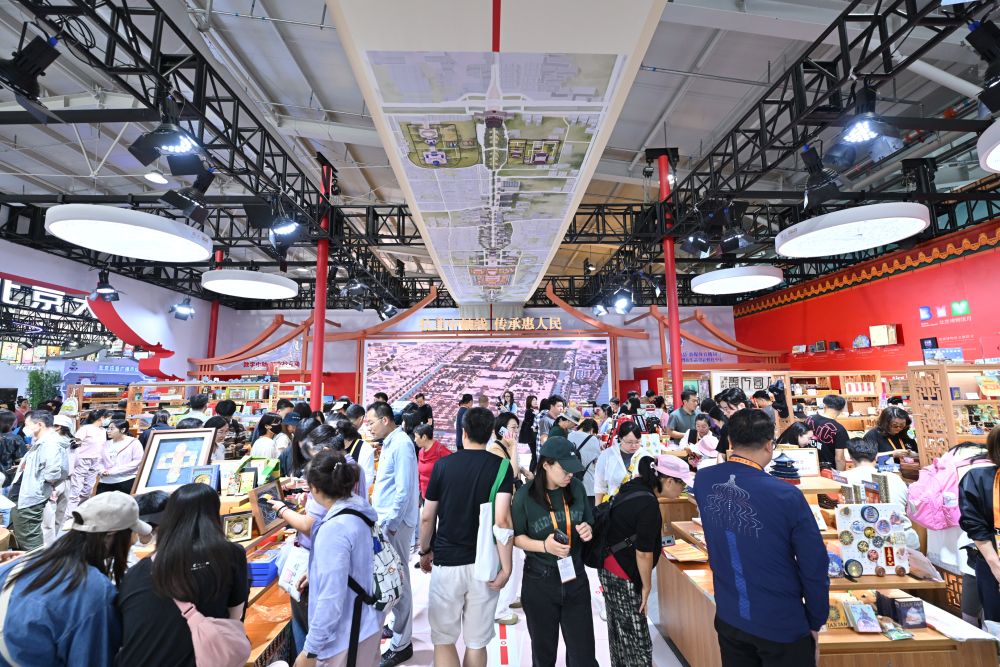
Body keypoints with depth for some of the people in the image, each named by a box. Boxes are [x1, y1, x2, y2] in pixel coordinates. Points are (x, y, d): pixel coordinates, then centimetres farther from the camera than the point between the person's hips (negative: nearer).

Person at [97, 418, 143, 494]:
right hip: (105, 481, 5)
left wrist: (114, 471, -13)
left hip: (126, 481, -5)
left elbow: (137, 461, -9)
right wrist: (102, 471, -8)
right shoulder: (106, 444, 15)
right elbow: (100, 461, 13)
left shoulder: (134, 442, -1)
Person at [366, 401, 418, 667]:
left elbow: (403, 489, -22)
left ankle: (401, 644, 16)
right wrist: (383, 518, 17)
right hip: (387, 519, 9)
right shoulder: (390, 442, 10)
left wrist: (391, 523, -18)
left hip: (394, 522, -9)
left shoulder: (401, 444, -20)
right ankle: (397, 625, 36)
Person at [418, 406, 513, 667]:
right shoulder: (501, 466, -8)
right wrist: (506, 566, -10)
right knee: (477, 642, 16)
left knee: (444, 638, 16)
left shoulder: (443, 464, -3)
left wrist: (424, 551, 16)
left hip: (446, 561, 0)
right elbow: (501, 520, -17)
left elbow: (427, 516, 1)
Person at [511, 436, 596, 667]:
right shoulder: (525, 495, -16)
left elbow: (589, 524, 9)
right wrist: (544, 546, -24)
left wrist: (588, 531, -14)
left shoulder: (577, 488, -5)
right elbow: (516, 537, -8)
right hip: (539, 583, -2)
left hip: (576, 579, 2)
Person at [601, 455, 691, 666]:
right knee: (635, 639, 2)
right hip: (622, 575, -9)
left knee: (620, 630, 22)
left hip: (609, 566, 9)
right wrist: (647, 586, -4)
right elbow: (643, 553, -18)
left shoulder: (635, 486, -1)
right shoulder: (649, 505, -24)